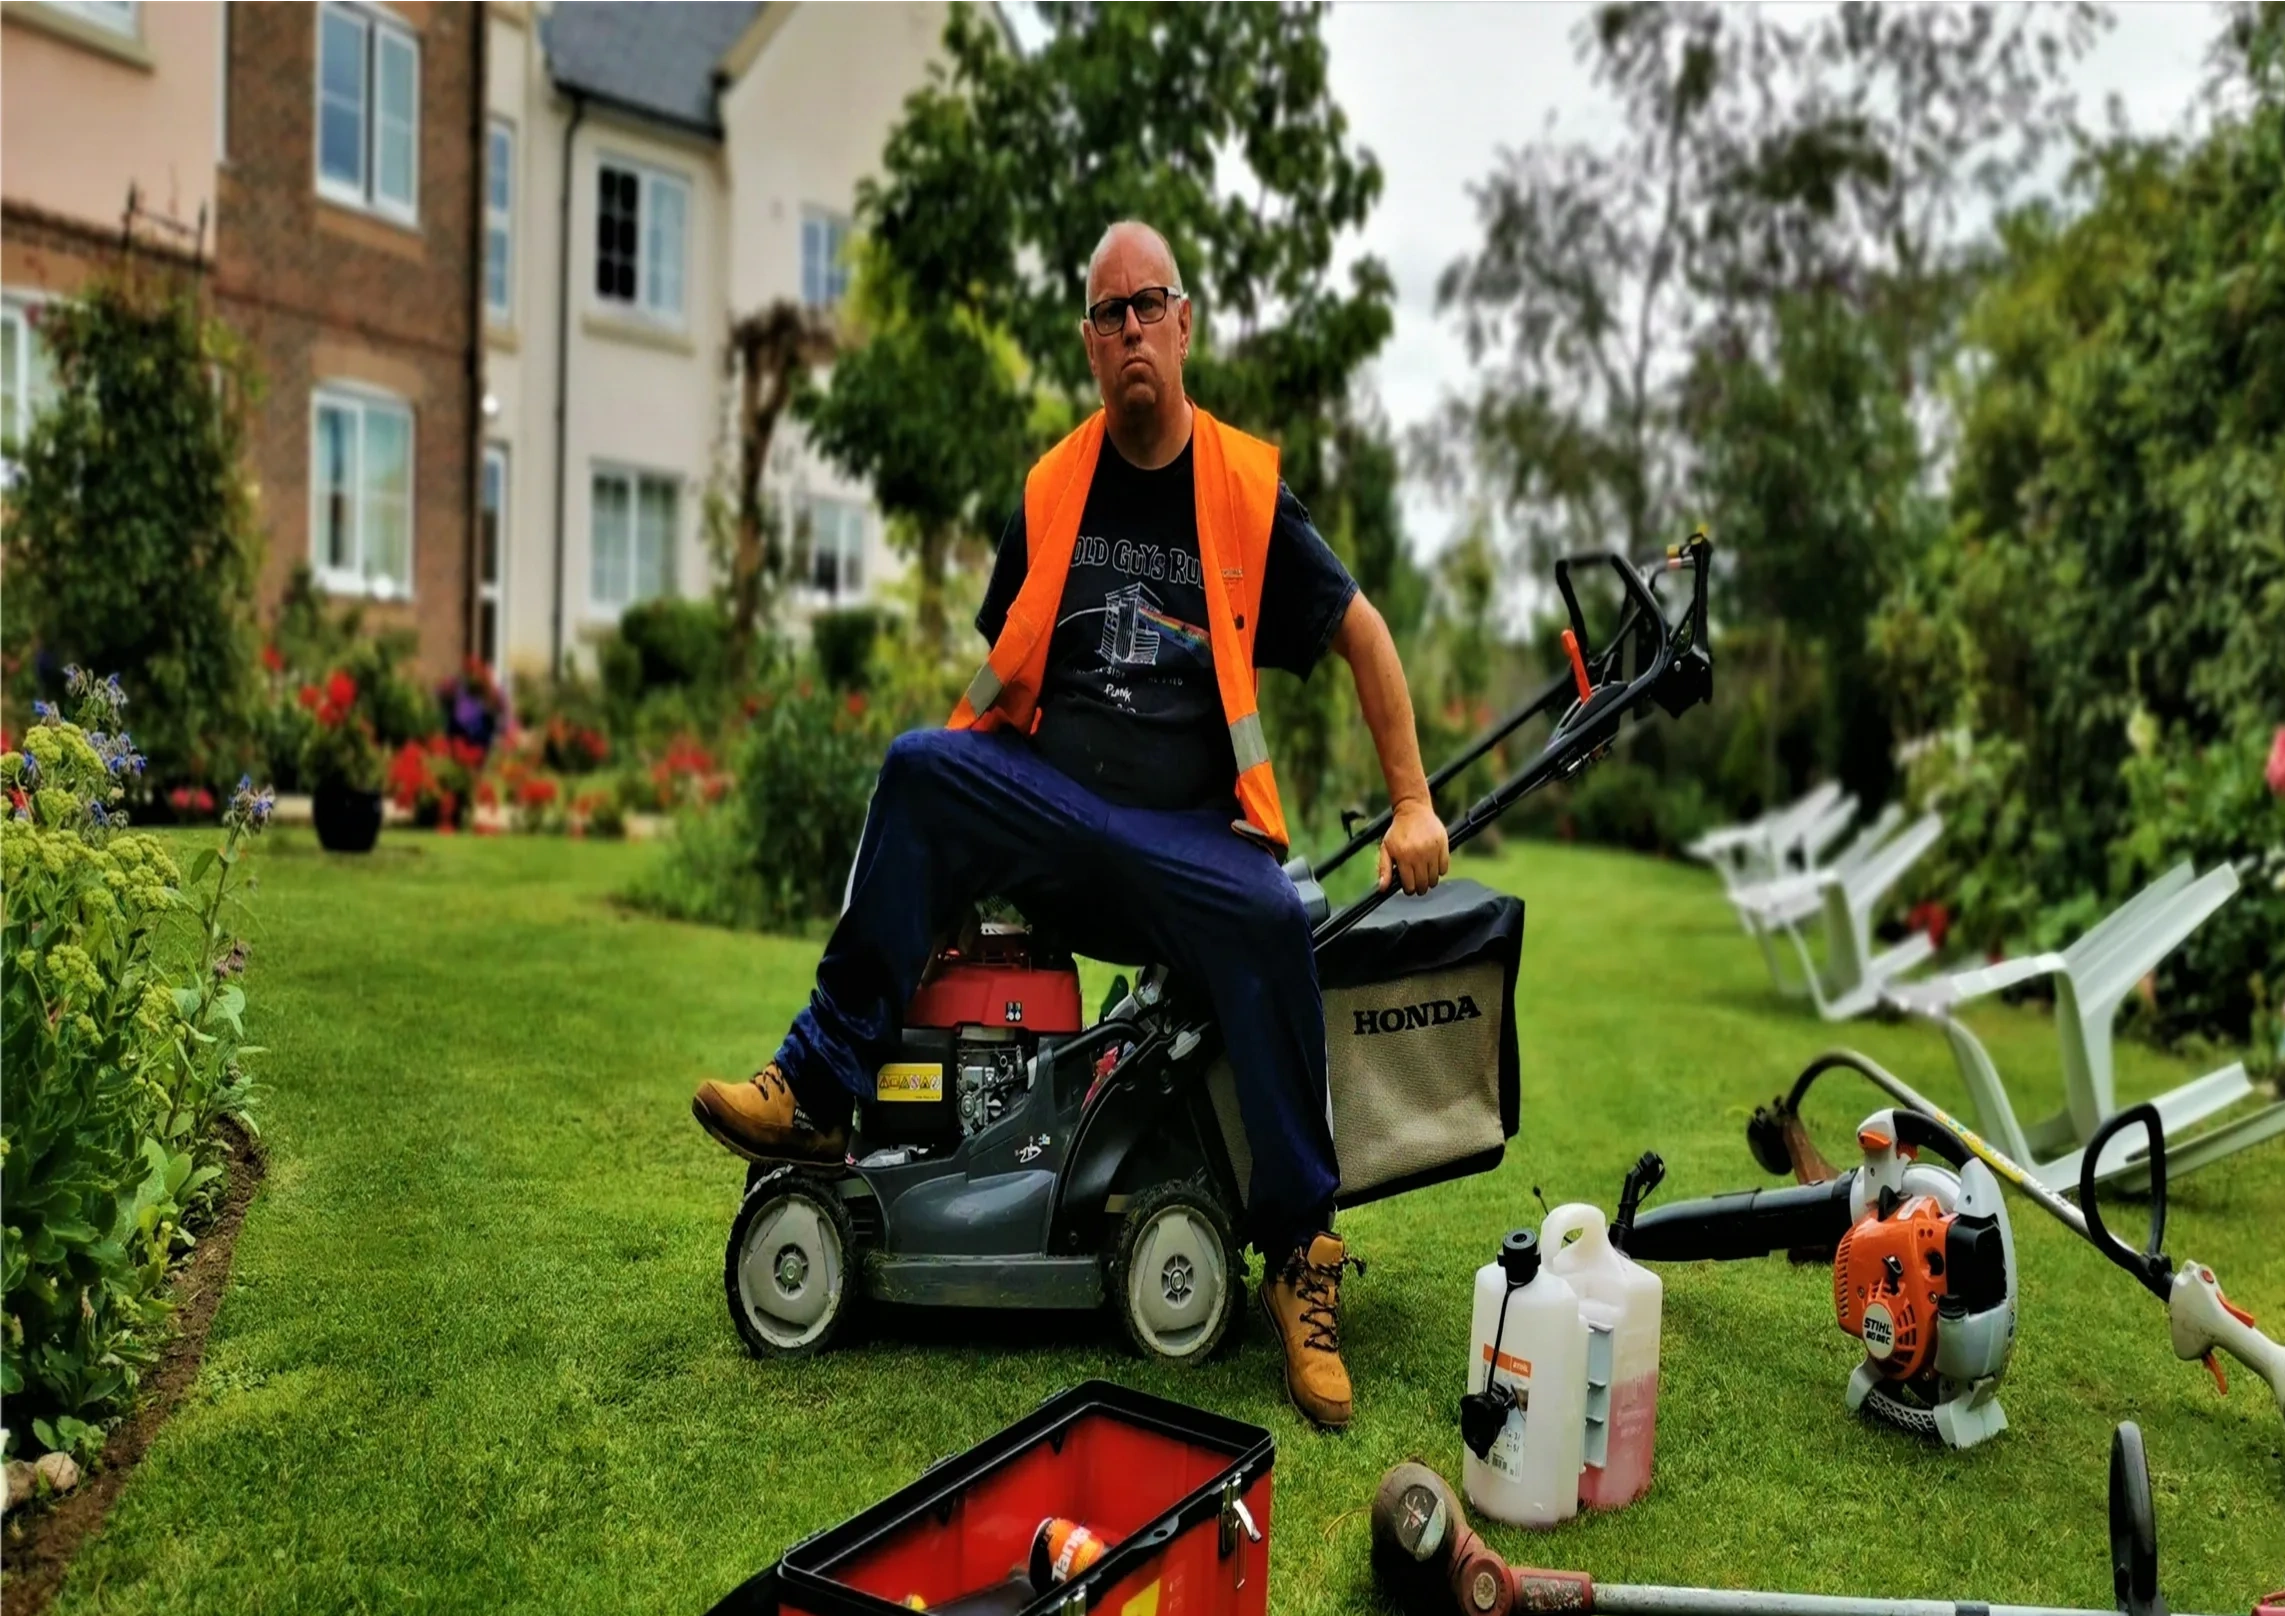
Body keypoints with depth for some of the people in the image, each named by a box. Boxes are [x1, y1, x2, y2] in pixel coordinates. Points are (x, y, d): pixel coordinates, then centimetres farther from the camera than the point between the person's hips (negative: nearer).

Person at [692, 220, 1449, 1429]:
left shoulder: (1247, 492, 3)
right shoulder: (1053, 493, 10)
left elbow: (1362, 636, 8)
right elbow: (1002, 677, 17)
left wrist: (1413, 806, 2)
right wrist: (957, 846, 5)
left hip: (1187, 829, -2)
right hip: (1051, 802, 3)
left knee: (1270, 919, -33)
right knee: (921, 765, -26)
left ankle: (1301, 1260, -19)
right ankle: (820, 1090, -21)